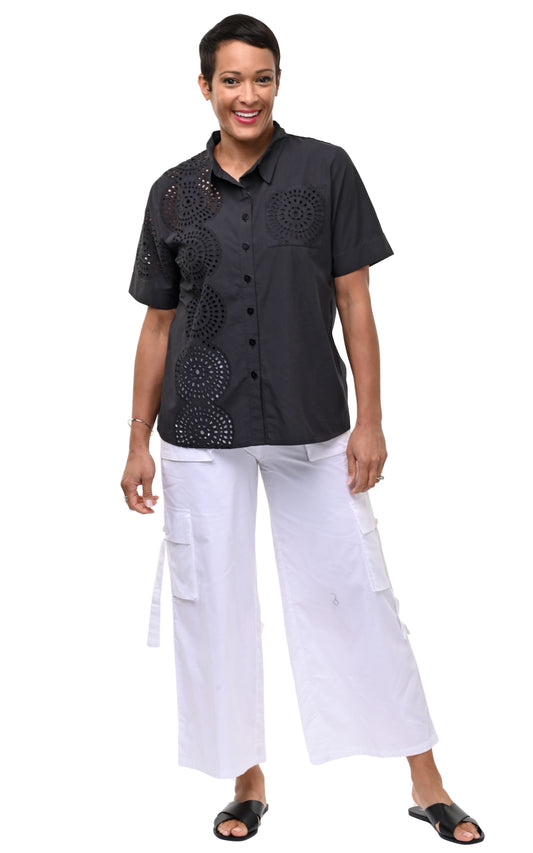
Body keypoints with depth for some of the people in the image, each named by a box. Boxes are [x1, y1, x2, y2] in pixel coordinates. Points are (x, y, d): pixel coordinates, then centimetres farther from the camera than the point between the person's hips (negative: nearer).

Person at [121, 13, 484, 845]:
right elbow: (158, 324, 8)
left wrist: (370, 421, -4)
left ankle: (427, 784, 19)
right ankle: (248, 783, 27)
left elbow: (355, 301, 0)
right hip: (202, 432, 2)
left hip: (311, 427, -2)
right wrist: (139, 441, 8)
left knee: (357, 594, 4)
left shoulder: (326, 170, -1)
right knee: (213, 603, 7)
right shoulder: (174, 193, 5)